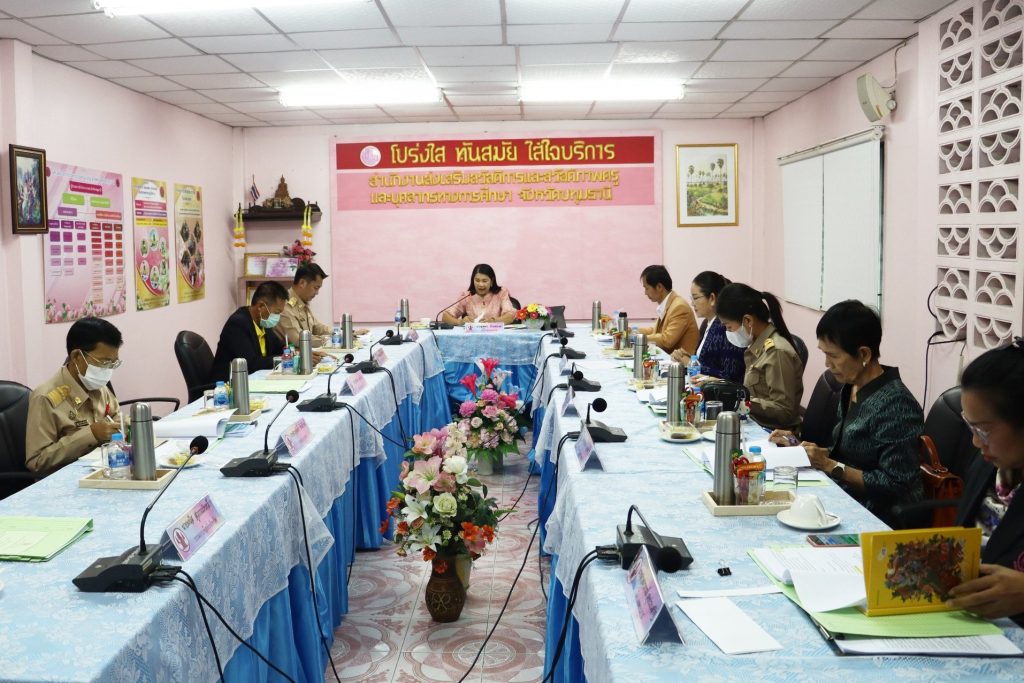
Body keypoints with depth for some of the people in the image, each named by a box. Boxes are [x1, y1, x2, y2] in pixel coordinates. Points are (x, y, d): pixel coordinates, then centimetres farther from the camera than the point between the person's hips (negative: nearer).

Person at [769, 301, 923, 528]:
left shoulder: (894, 405, -20)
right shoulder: (851, 388, 6)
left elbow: (895, 485, -19)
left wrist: (831, 466, -18)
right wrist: (799, 447, 5)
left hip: (881, 519, -8)